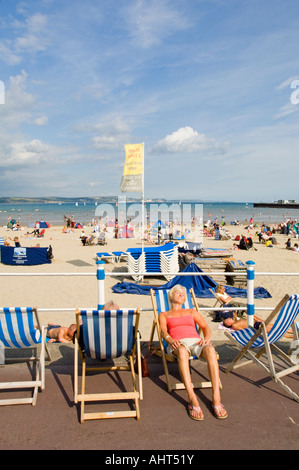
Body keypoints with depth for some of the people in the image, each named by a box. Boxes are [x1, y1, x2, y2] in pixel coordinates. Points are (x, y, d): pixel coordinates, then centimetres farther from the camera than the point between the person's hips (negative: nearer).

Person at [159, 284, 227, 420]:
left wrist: (207, 338, -4)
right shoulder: (164, 315, 26)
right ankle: (192, 400, -43)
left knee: (210, 350, -36)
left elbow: (206, 327, 19)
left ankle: (216, 399, -38)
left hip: (196, 341, 2)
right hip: (178, 343, -2)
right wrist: (170, 340, -17)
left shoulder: (192, 312, 32)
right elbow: (163, 331, 7)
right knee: (182, 351, -41)